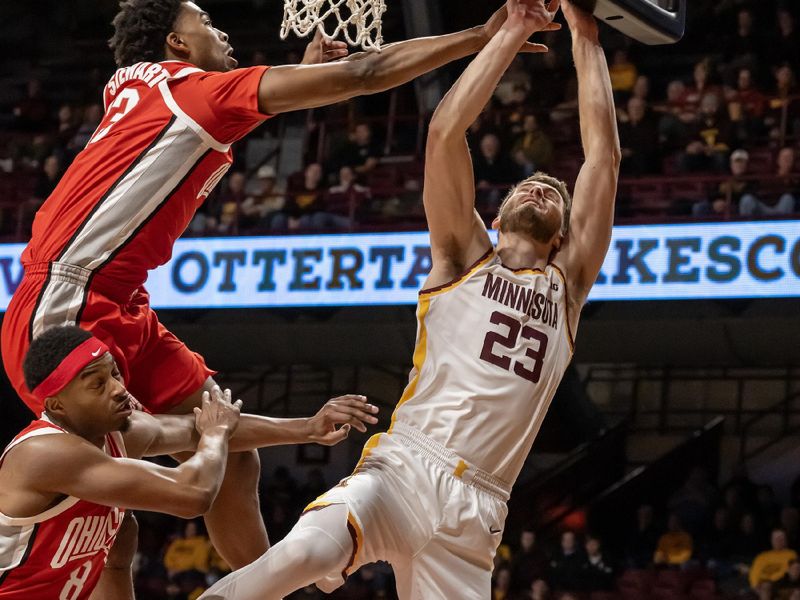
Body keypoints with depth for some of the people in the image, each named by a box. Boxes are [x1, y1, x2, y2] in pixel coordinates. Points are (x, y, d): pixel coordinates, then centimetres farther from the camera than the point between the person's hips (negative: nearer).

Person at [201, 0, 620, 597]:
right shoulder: (464, 256, 16)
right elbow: (446, 130, 5)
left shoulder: (566, 283, 21)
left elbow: (604, 155, 17)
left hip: (476, 509, 3)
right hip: (402, 472, -3)